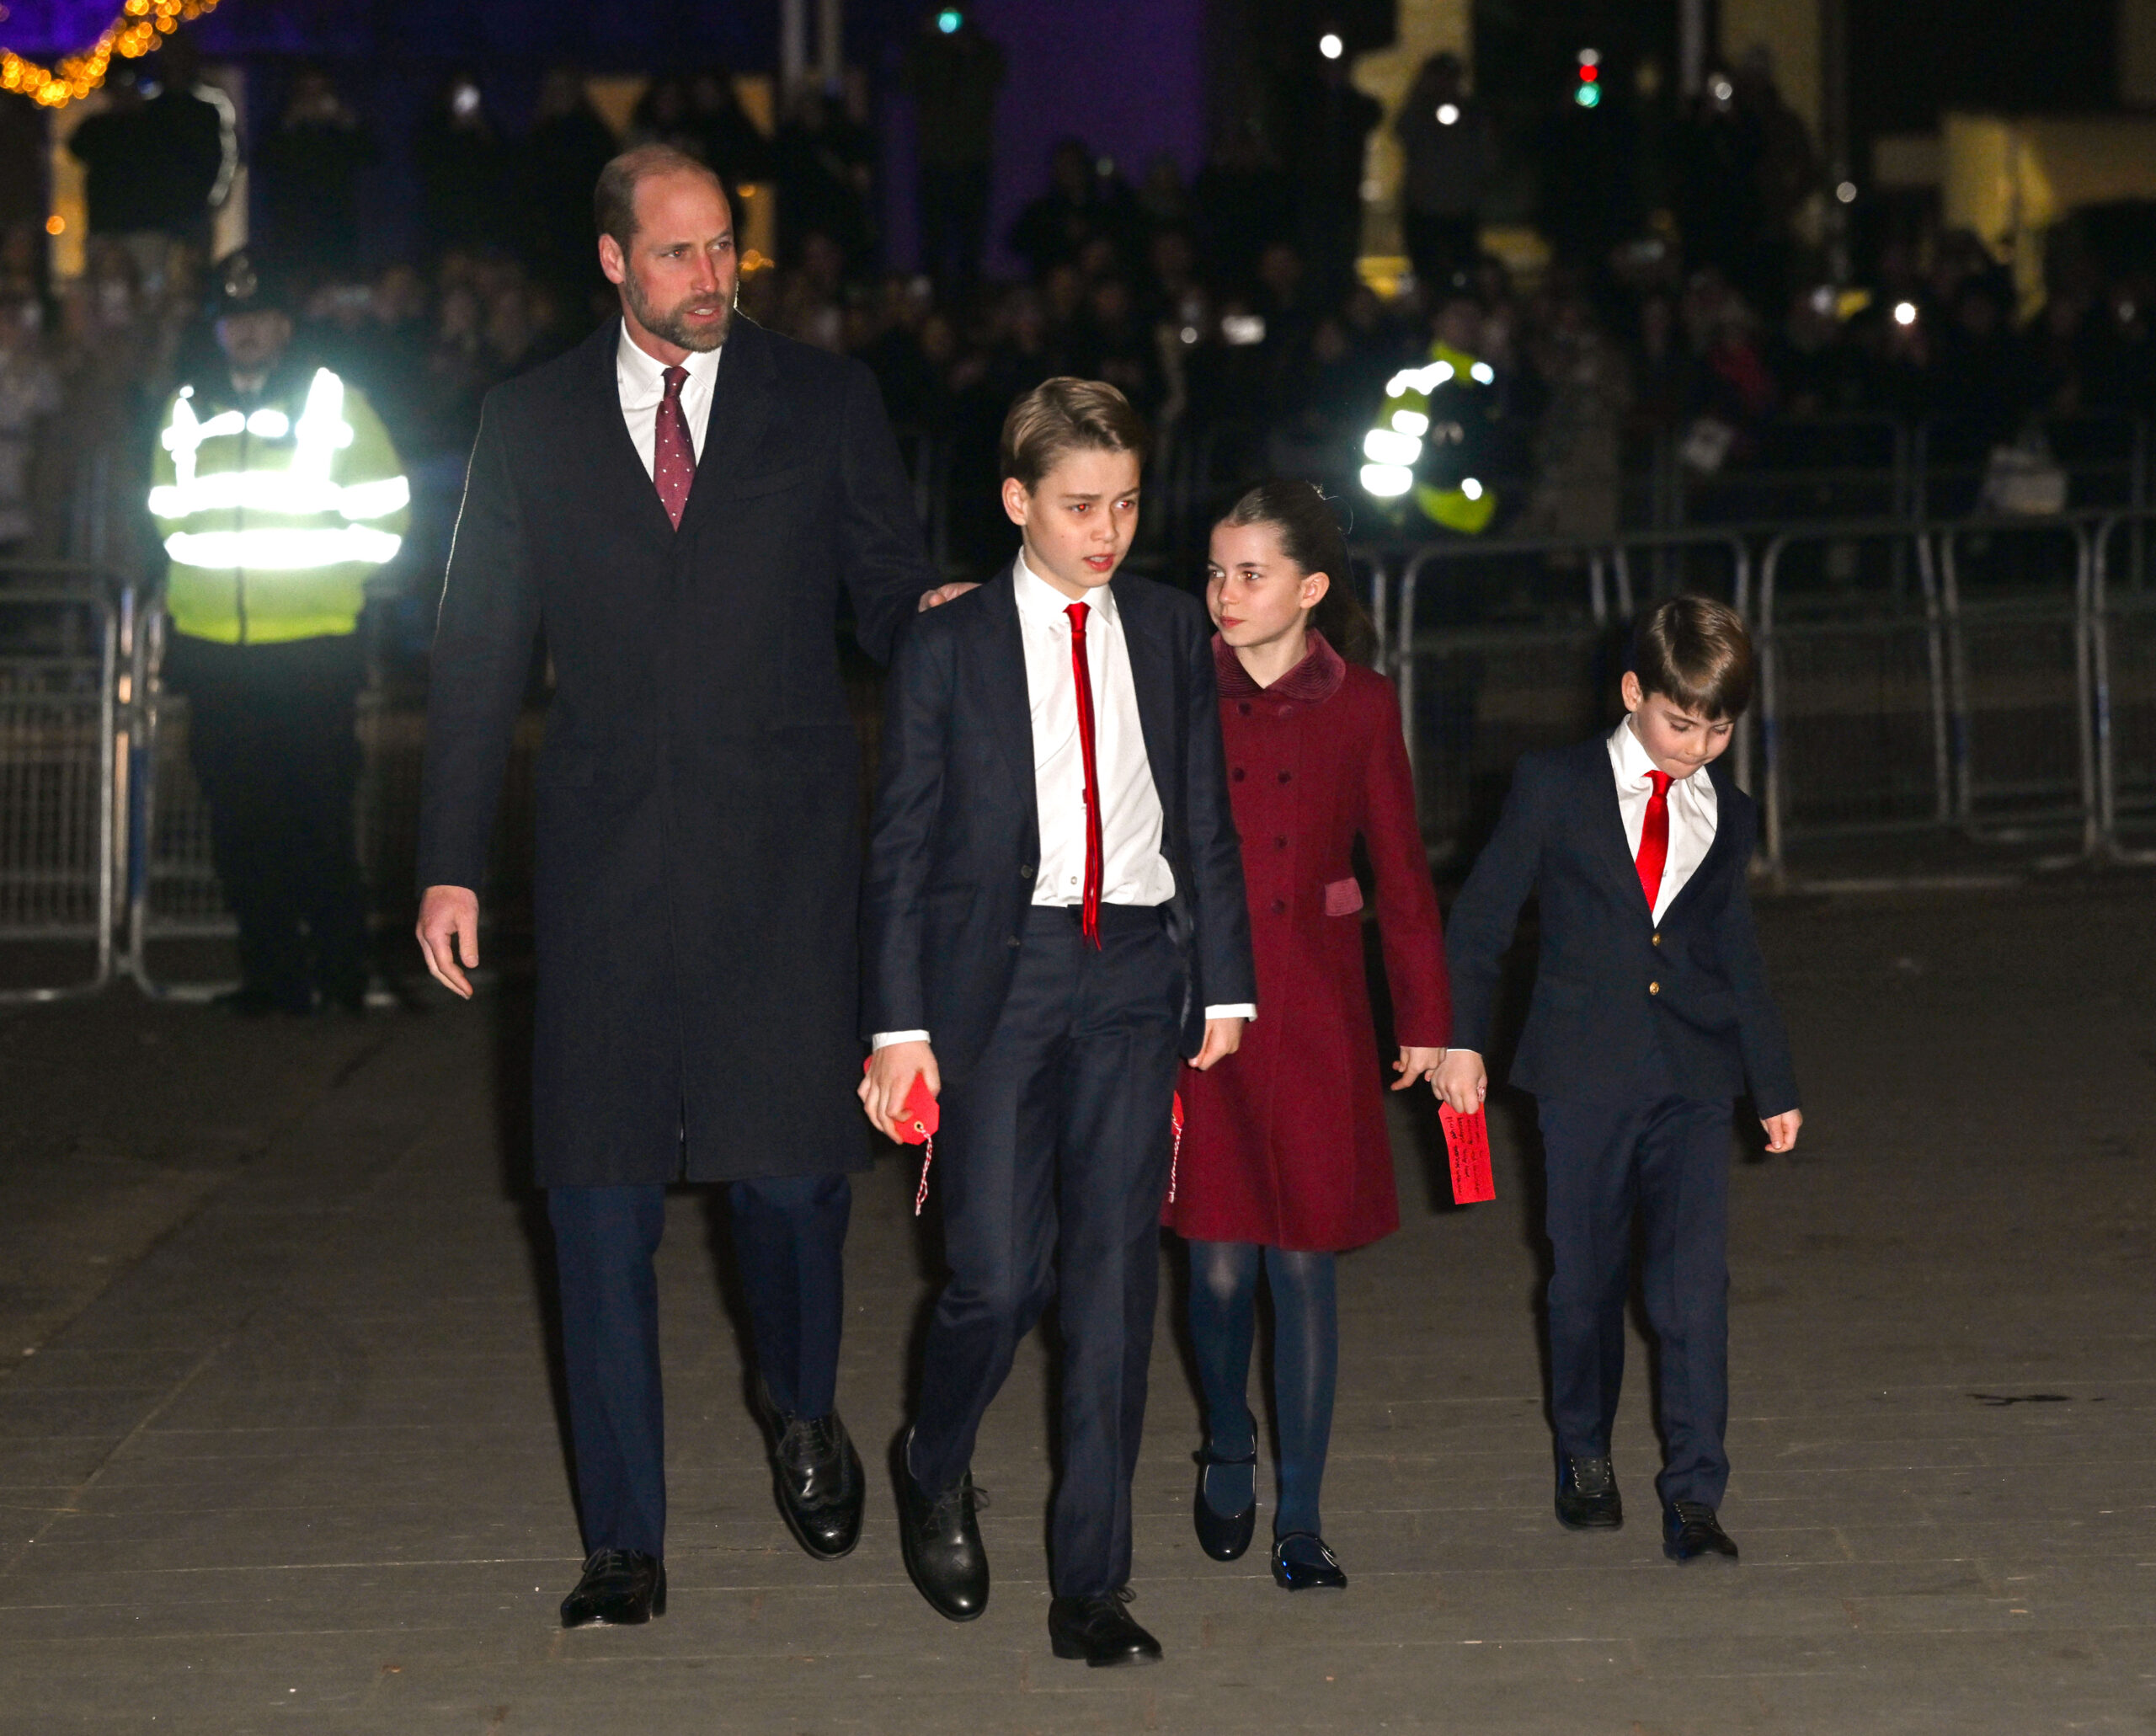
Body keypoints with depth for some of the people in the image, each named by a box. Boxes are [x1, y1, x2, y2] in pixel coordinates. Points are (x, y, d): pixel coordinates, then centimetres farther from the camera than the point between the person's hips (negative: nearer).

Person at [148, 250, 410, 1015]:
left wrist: (334, 576, 0)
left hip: (313, 652, -4)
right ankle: (271, 973, 11)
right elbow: (168, 512, 25)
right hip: (213, 652, 4)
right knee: (241, 823, 4)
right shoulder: (186, 412, 13)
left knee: (320, 816, -4)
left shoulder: (334, 403, 2)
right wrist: (185, 586, 14)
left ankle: (339, 972, 6)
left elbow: (385, 511, 5)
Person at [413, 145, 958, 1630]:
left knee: (787, 1162, -6)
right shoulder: (532, 422, 9)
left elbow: (890, 589, 10)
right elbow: (481, 656, 10)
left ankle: (804, 1408, 28)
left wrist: (929, 613, -15)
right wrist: (453, 864, 5)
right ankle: (625, 1544, 10)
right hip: (610, 858, 1)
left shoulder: (826, 402, 7)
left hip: (784, 851, -1)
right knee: (603, 1199, 1)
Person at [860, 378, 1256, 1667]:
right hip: (999, 969, -2)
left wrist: (1226, 980, 9)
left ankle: (1092, 1586, 6)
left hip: (1136, 975, 2)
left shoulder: (1171, 630, 10)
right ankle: (936, 1472, 25)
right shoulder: (950, 647, 1)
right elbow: (903, 845, 0)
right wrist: (900, 1023, -5)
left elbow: (1210, 818, 13)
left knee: (1115, 1276, 0)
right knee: (1001, 1271, -7)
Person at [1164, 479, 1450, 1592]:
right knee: (1221, 1262, 1)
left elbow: (1402, 873, 8)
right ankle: (1228, 1451, 29)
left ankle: (1301, 1518, 11)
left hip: (1313, 1018, 0)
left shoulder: (1360, 708, 3)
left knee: (1303, 1264, 1)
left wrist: (1426, 1021, 8)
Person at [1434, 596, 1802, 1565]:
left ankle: (1694, 1496, -7)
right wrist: (1461, 1038, -4)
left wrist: (1775, 1083, 24)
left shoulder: (1728, 818, 11)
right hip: (1584, 1074, -2)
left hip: (1694, 1082, 2)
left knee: (1695, 1284, -9)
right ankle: (1584, 1457, 29)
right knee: (1585, 1276, 8)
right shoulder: (1555, 787, 0)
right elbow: (1482, 914, 2)